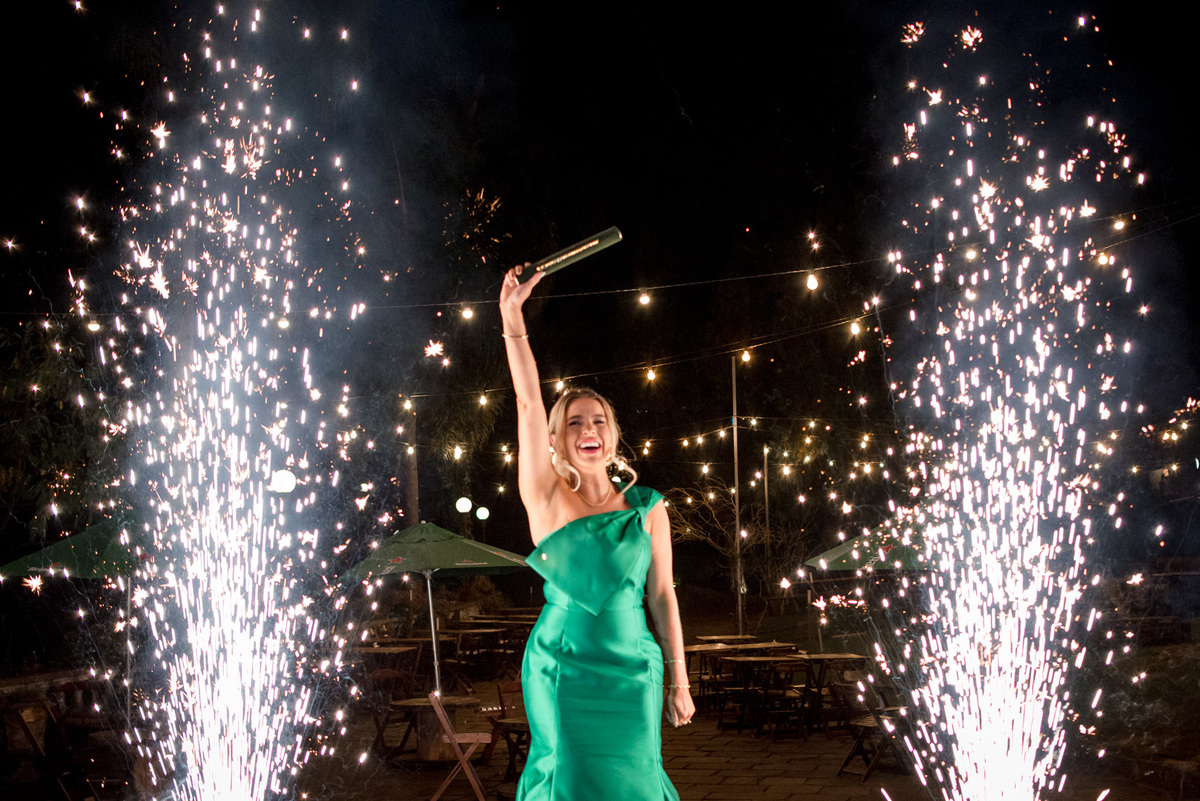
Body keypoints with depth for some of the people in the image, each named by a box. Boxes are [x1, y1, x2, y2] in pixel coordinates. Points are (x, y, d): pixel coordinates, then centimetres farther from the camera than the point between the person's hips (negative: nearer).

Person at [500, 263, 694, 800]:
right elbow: (528, 404, -10)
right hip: (559, 669, -1)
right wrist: (513, 321, -18)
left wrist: (678, 681, 4)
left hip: (630, 671, 1)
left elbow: (662, 596, 6)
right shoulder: (546, 500, -1)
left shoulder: (648, 509, 4)